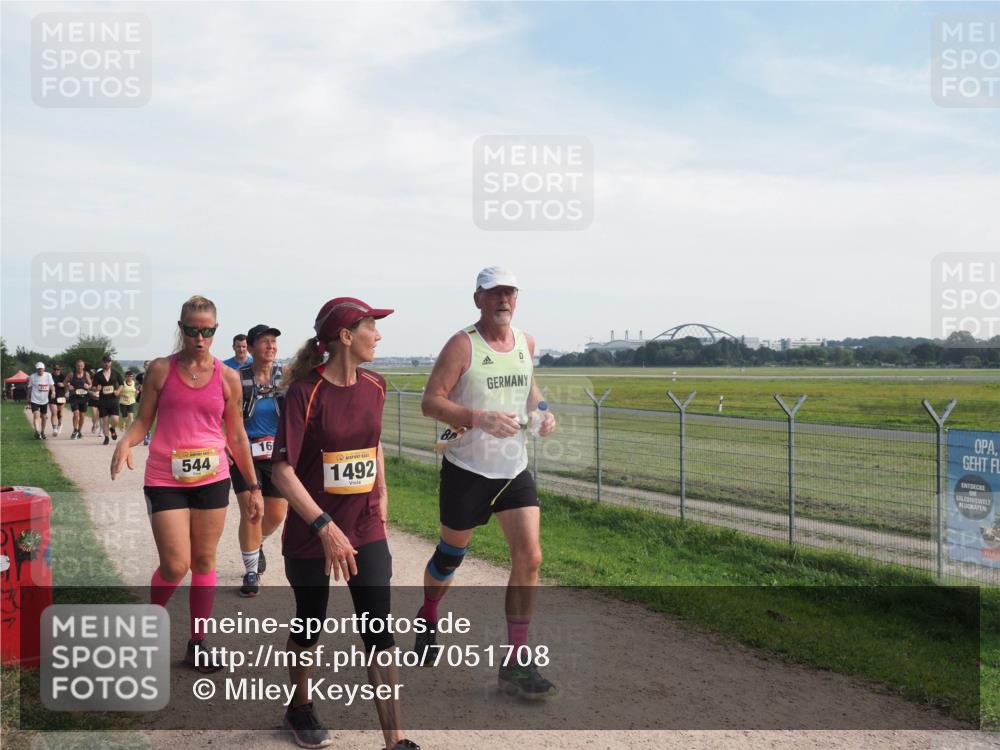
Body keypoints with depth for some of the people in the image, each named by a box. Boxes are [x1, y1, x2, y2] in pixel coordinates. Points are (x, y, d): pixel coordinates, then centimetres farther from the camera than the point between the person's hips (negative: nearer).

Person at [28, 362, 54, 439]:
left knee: (44, 417, 14)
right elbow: (29, 388, 6)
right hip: (35, 400, -3)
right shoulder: (32, 376, -4)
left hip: (45, 400, 3)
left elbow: (52, 385, -5)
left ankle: (42, 432, 30)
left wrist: (53, 392, -25)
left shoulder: (48, 375, -1)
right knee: (36, 415, -20)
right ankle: (37, 432, -29)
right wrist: (28, 398, 9)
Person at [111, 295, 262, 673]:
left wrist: (254, 487, 10)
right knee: (175, 565, -6)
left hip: (212, 479, 2)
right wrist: (126, 442, -21)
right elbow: (143, 420, 3)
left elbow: (236, 435, 9)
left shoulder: (227, 377, 3)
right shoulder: (161, 369, -1)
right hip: (165, 480, -2)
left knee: (204, 561, 9)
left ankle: (198, 643, 22)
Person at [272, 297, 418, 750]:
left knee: (378, 631, -1)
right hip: (311, 533, -4)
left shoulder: (373, 387, 0)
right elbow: (282, 470, -20)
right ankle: (299, 708, 41)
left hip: (366, 529, 4)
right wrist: (325, 527, -28)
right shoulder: (305, 392, -17)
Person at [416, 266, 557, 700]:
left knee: (529, 558, -7)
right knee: (451, 555, 12)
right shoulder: (463, 345, -12)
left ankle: (516, 663, 1)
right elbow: (430, 402, -16)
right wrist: (480, 417, -29)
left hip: (514, 469, 4)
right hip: (467, 469, -4)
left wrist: (542, 409, 4)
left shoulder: (526, 343, 6)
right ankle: (427, 620, 44)